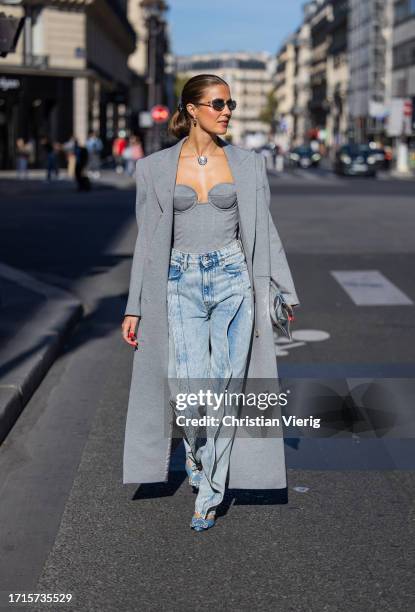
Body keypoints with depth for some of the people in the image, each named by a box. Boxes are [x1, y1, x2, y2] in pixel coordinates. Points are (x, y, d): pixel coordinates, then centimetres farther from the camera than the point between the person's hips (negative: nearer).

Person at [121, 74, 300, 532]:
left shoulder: (247, 164, 5)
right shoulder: (156, 168, 4)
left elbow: (264, 232, 9)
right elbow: (148, 240, 6)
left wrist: (285, 294, 6)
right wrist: (134, 307, 4)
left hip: (233, 280, 1)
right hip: (182, 284, -1)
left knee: (225, 390, 0)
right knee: (189, 390, -14)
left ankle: (209, 493, 16)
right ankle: (197, 455, 20)